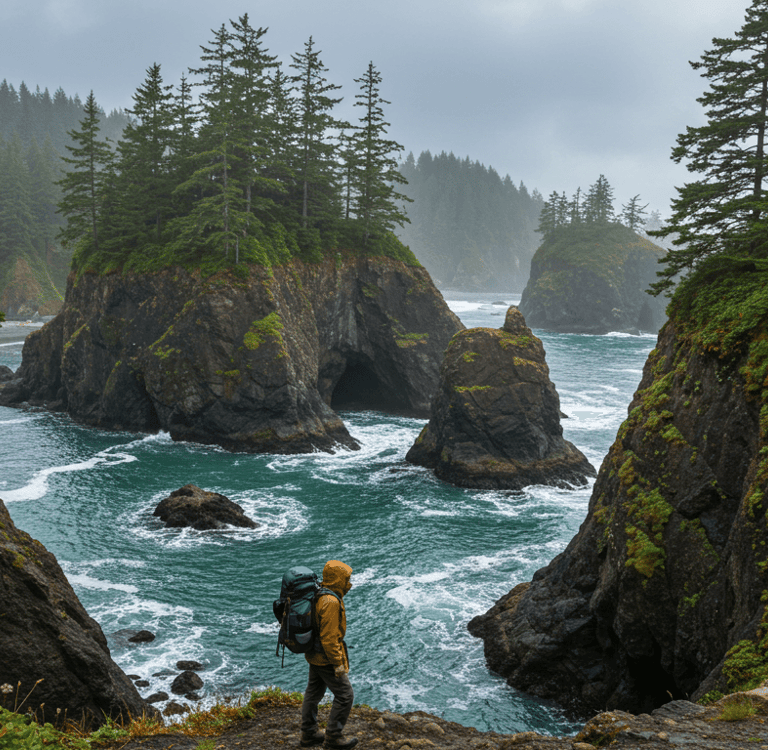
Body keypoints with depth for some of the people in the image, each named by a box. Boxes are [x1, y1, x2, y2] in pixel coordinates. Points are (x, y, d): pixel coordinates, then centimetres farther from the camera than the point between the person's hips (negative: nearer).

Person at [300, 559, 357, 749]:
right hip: (326, 658, -10)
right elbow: (329, 637, -27)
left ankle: (308, 734, 30)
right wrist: (338, 663, -21)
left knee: (314, 692, 19)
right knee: (344, 695, 2)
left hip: (314, 655, 10)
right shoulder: (331, 602, -27)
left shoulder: (318, 595, 4)